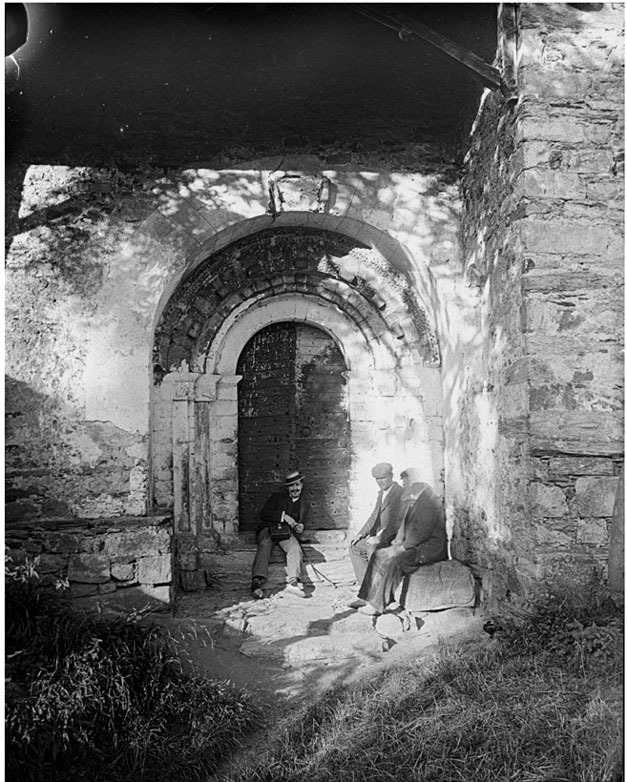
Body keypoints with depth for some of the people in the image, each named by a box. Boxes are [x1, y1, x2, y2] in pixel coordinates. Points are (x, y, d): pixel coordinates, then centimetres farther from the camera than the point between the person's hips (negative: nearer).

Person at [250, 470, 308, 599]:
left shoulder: (305, 505, 23)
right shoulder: (277, 497, 13)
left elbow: (300, 524, 23)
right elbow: (263, 513, 0)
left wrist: (299, 527, -3)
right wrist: (284, 516, -12)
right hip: (268, 528, -2)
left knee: (295, 548, -33)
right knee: (265, 546, -36)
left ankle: (293, 581, -53)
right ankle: (257, 581, -54)